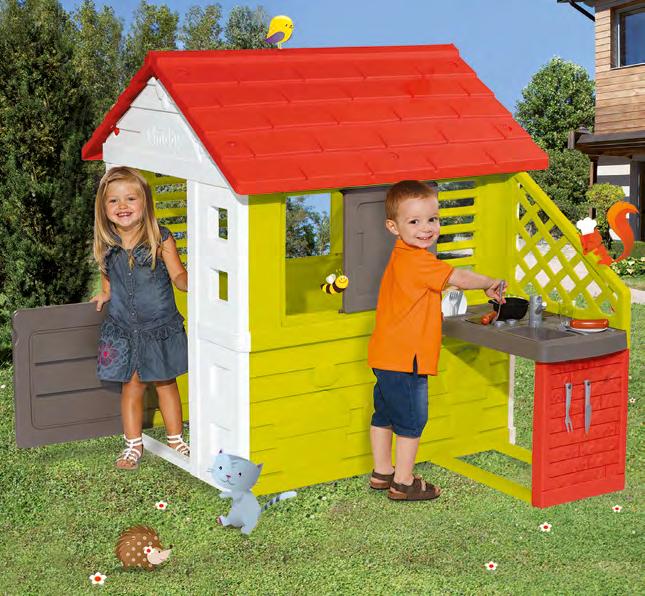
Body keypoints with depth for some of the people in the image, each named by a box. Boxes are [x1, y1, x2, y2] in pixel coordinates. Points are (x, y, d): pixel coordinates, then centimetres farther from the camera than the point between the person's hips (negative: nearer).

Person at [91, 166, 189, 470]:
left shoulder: (160, 239, -13)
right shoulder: (107, 244, -3)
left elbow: (178, 276, -11)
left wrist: (190, 282, -29)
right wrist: (106, 293, 7)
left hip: (160, 327, -2)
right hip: (123, 329, 2)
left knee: (165, 383, 12)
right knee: (132, 386, 9)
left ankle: (175, 439, 28)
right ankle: (133, 444, 23)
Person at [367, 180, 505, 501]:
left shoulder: (401, 258, 12)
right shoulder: (418, 261, -21)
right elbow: (459, 278, -18)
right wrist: (490, 284, -2)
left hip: (387, 356, 10)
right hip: (405, 358, -10)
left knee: (385, 415, 18)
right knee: (411, 420, 0)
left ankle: (381, 473, 29)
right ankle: (404, 483, 8)